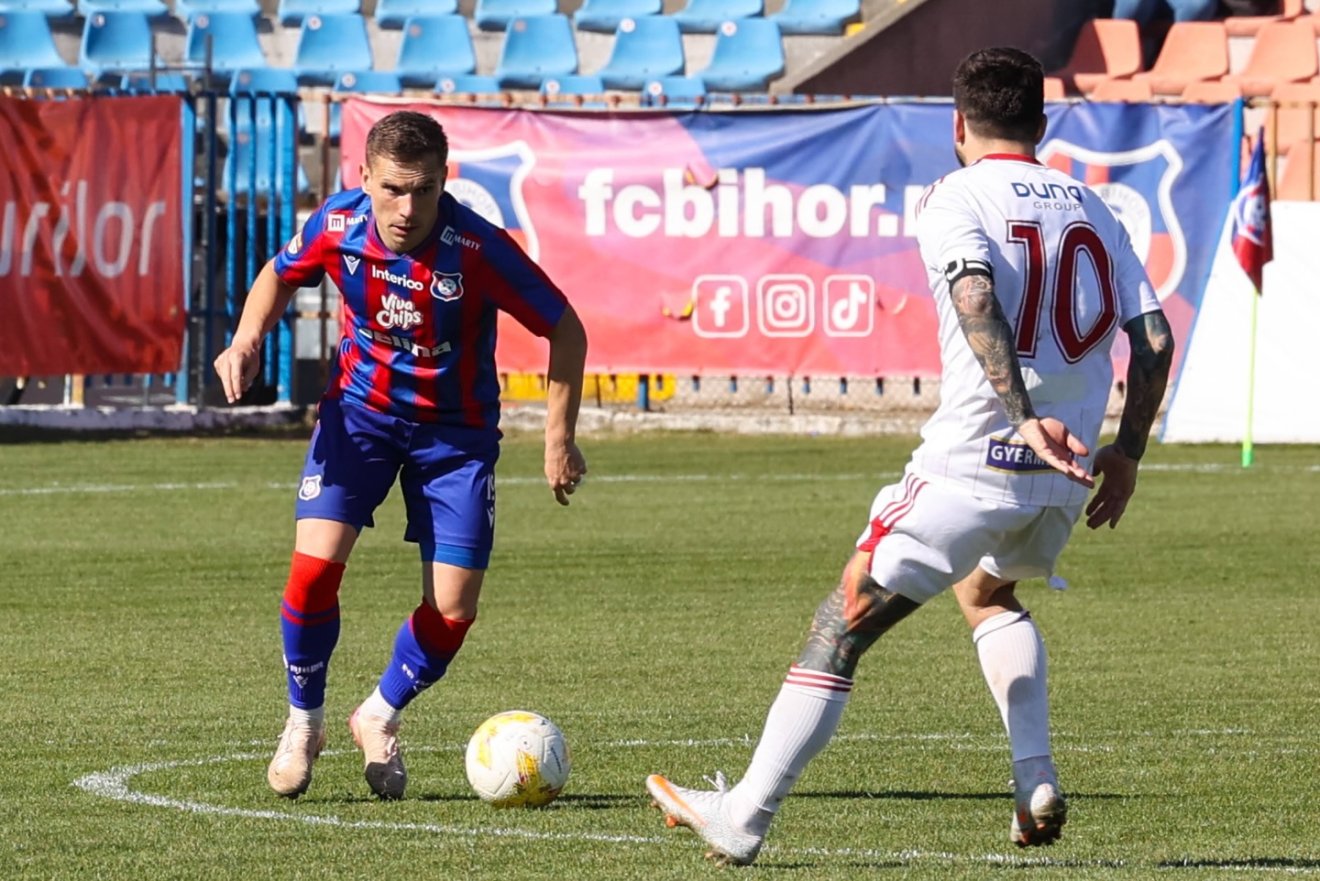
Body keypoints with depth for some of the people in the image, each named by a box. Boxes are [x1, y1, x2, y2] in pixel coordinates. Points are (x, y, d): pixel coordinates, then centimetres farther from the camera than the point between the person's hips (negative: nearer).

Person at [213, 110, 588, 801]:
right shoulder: (337, 226, -18)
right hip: (360, 408, 1)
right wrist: (248, 338, -13)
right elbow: (280, 275, 6)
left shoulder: (476, 248, -27)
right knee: (315, 565, -18)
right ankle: (303, 721, 7)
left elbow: (565, 329, -15)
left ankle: (381, 718, 25)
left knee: (453, 609, -6)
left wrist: (559, 440, -16)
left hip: (456, 429, -1)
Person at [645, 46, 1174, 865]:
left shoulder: (958, 197, -3)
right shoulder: (1090, 208, 13)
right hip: (1062, 480, 6)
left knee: (841, 628, 2)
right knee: (989, 593, 34)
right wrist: (1127, 452, 17)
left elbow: (978, 299, -23)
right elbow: (1154, 337, 8)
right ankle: (1038, 786, 17)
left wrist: (1025, 421, -29)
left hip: (972, 463, -6)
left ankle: (742, 819, 3)